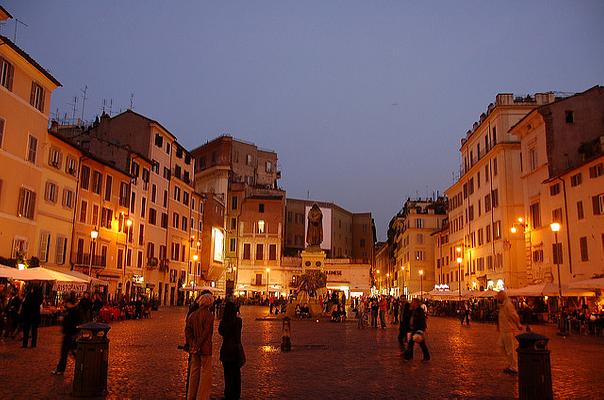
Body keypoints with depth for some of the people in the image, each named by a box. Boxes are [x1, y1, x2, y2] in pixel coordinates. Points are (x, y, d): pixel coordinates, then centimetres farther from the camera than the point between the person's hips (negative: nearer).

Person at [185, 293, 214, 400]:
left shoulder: (192, 314, 6)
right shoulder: (209, 315, -13)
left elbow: (187, 330, 2)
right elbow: (206, 332, -17)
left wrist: (192, 345, -2)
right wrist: (198, 346, -10)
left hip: (195, 348, 7)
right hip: (205, 348, -6)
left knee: (194, 373, 16)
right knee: (205, 374, 2)